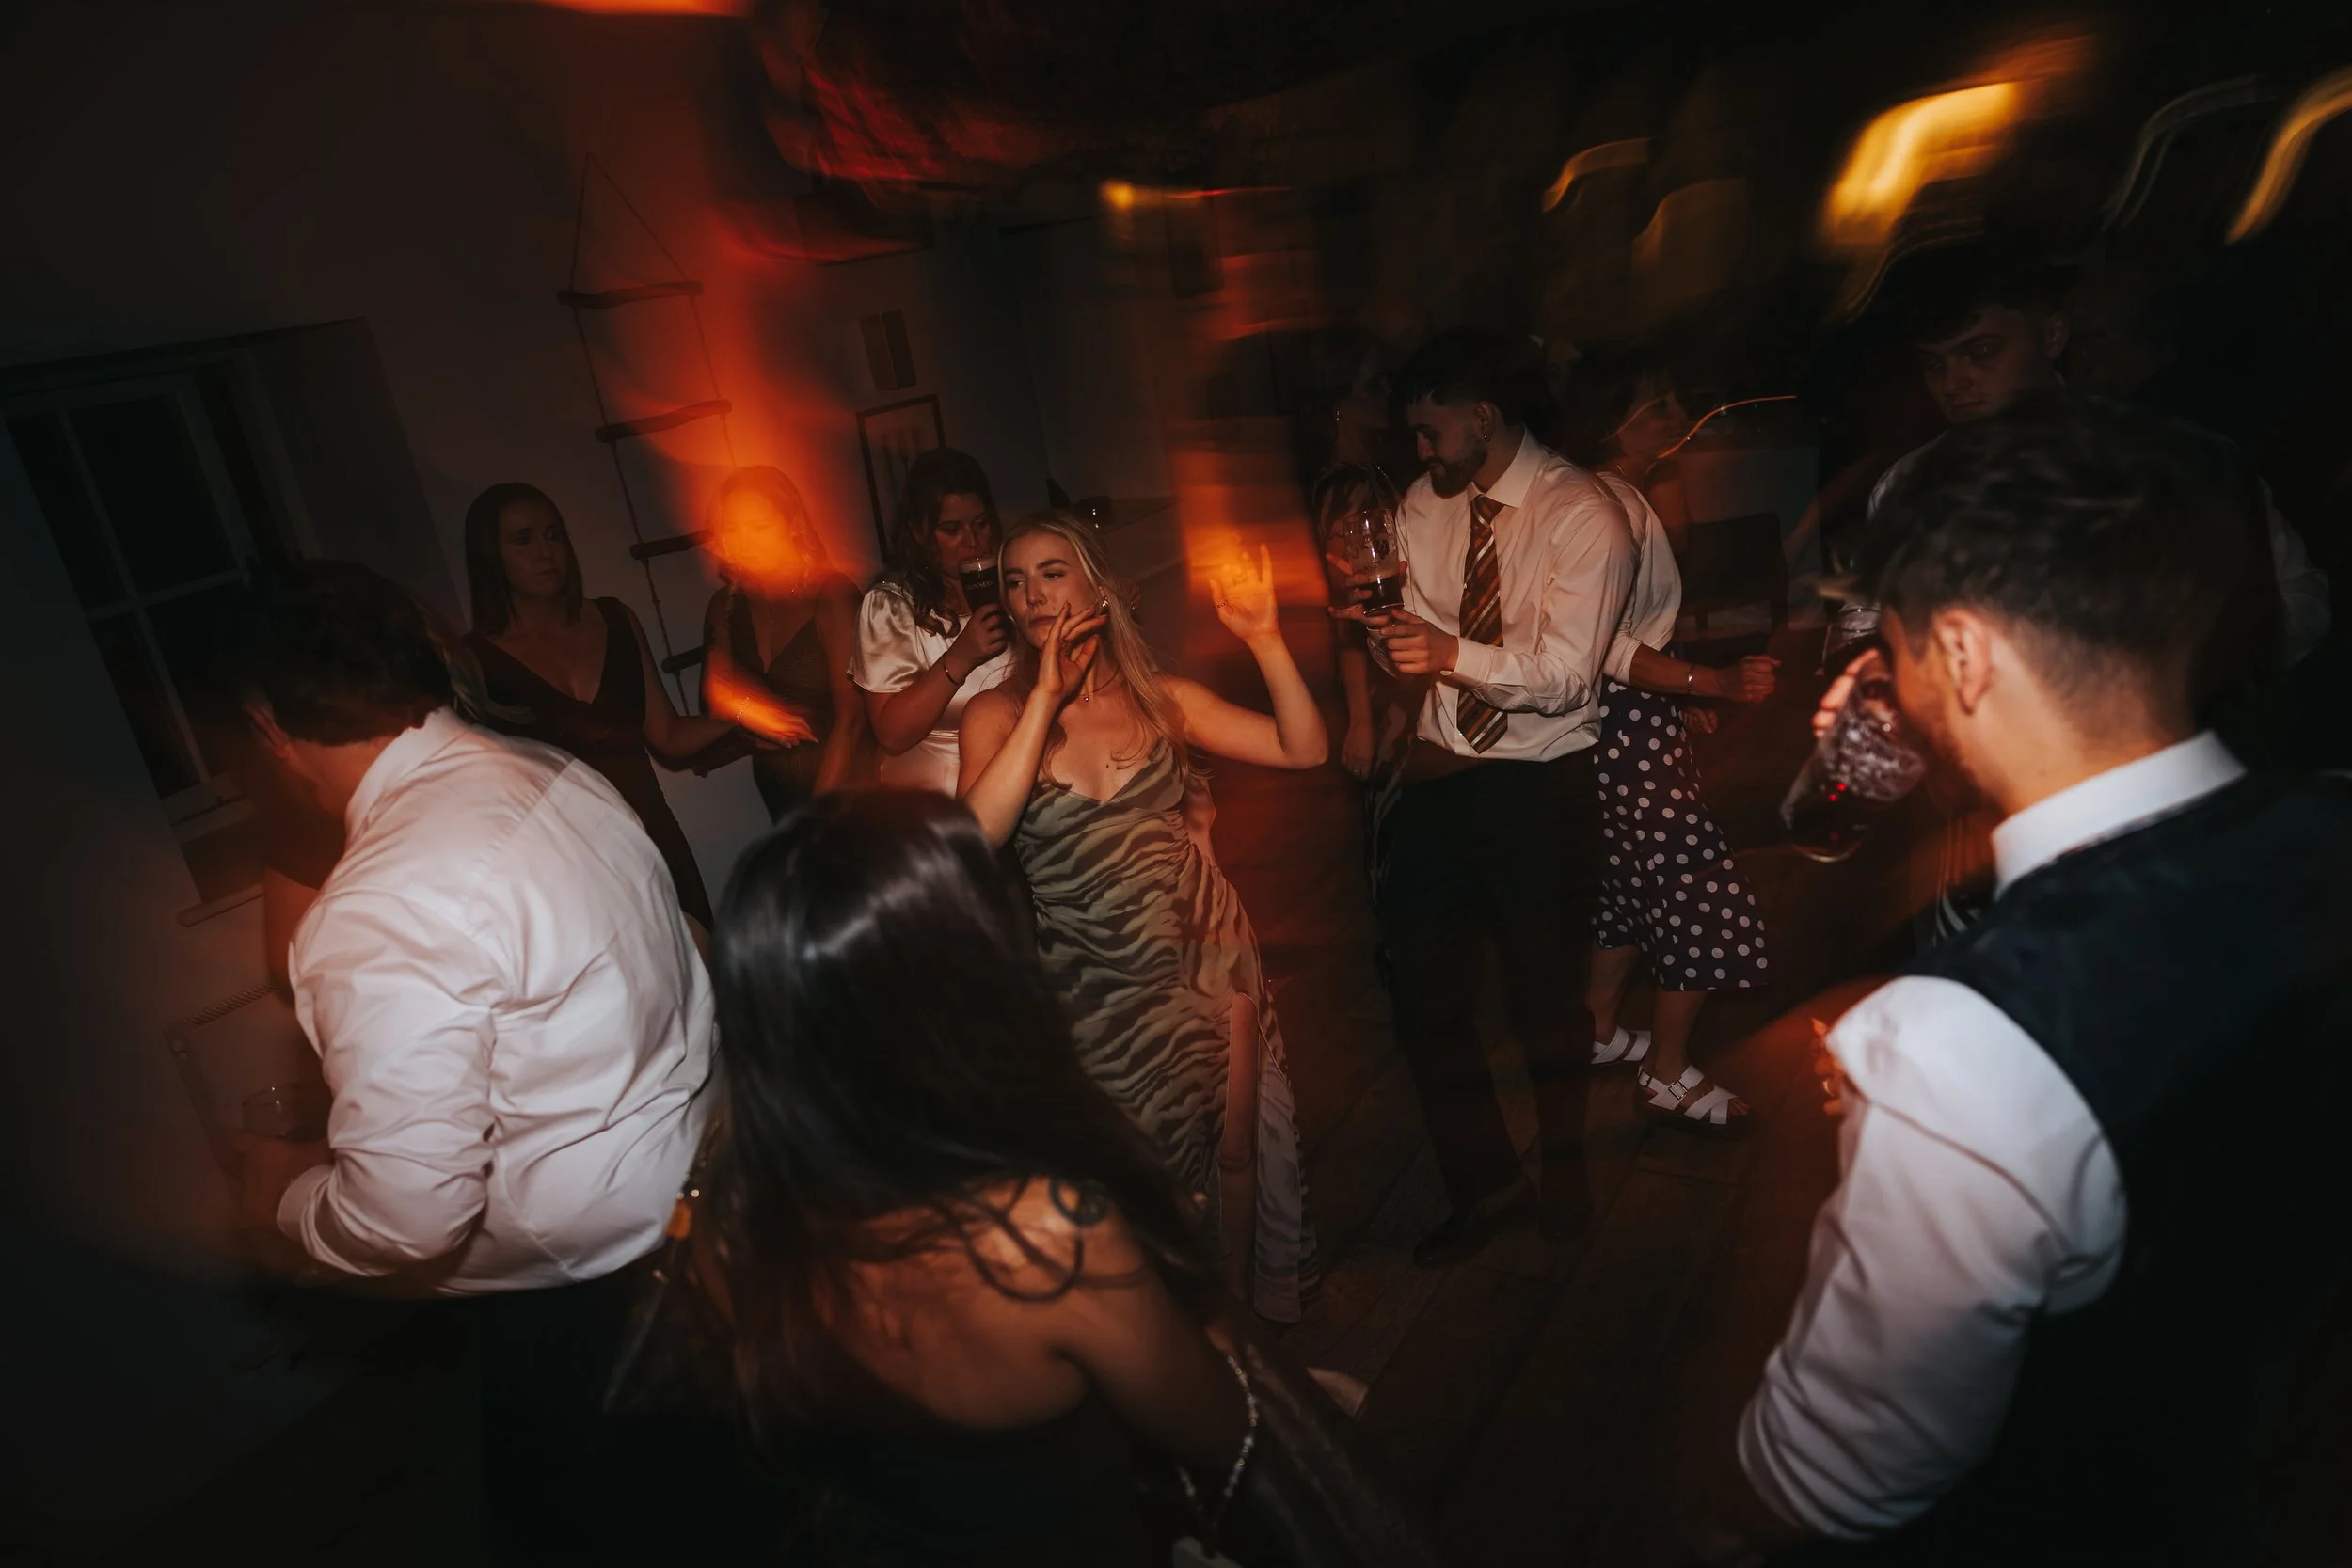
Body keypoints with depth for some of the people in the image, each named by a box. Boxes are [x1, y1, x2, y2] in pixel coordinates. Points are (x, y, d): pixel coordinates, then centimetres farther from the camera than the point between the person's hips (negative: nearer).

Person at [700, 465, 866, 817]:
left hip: (845, 785, -4)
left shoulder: (833, 594, -13)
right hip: (776, 793, 4)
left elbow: (850, 715, -17)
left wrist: (824, 809, -21)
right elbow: (715, 700, 6)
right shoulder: (726, 607, 1)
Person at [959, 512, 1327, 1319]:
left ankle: (1260, 1315, 41)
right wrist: (1047, 696, -23)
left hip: (1206, 958, 1)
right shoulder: (995, 715, -4)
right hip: (1092, 989, 0)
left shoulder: (1162, 698, -1)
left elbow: (1303, 747, -6)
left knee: (1236, 1145, 13)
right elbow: (979, 830, -23)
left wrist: (1265, 640, -18)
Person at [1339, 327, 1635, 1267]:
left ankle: (1562, 1164, 41)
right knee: (1422, 986, 8)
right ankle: (1483, 1183, 30)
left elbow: (1565, 677, -21)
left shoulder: (1583, 515, -13)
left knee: (1545, 989, 11)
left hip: (1543, 778, -5)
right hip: (1440, 768, 5)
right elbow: (1415, 651, 9)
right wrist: (1384, 630, -14)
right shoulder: (1424, 506, 5)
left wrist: (1453, 652, -37)